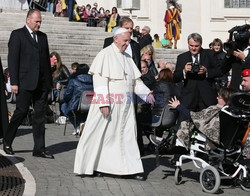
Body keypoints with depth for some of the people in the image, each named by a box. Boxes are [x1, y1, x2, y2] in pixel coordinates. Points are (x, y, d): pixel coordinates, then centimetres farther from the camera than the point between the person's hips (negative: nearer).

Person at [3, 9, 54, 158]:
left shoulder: (43, 36, 16)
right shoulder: (17, 34, 0)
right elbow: (13, 59, -5)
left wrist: (49, 81, 12)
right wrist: (14, 82, -12)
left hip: (42, 83, 5)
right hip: (25, 83, -5)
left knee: (40, 115, 4)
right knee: (21, 112, -1)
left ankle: (39, 149, 8)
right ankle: (7, 142, 19)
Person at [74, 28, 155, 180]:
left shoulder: (127, 58, 14)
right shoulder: (105, 54, -7)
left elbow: (136, 80, 16)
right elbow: (99, 80, -14)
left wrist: (146, 93, -2)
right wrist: (104, 103, -21)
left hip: (126, 105, 7)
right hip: (109, 103, -7)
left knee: (128, 135, 5)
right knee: (102, 134, 1)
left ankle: (131, 169, 9)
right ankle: (92, 166, 12)